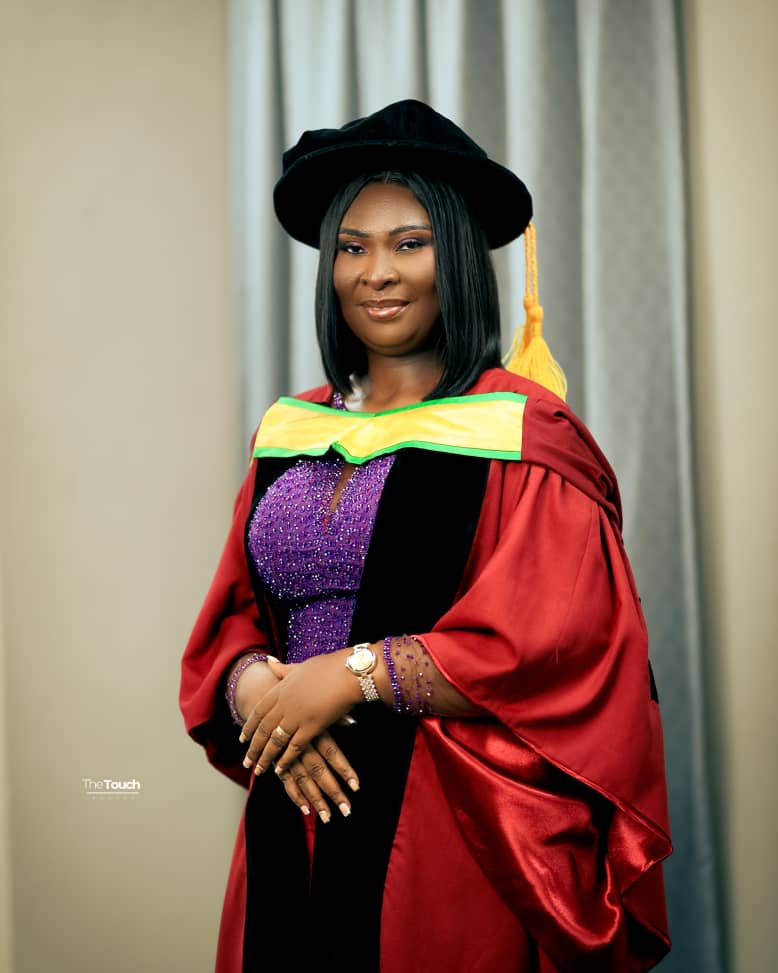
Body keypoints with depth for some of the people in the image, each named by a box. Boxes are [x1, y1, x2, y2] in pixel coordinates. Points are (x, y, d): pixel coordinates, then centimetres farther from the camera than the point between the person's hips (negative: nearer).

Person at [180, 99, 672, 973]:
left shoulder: (522, 435, -6)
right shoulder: (288, 436, 9)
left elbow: (554, 644, -14)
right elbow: (233, 619, 10)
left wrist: (354, 674, -16)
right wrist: (256, 688, -12)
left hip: (453, 835, -4)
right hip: (297, 821, 5)